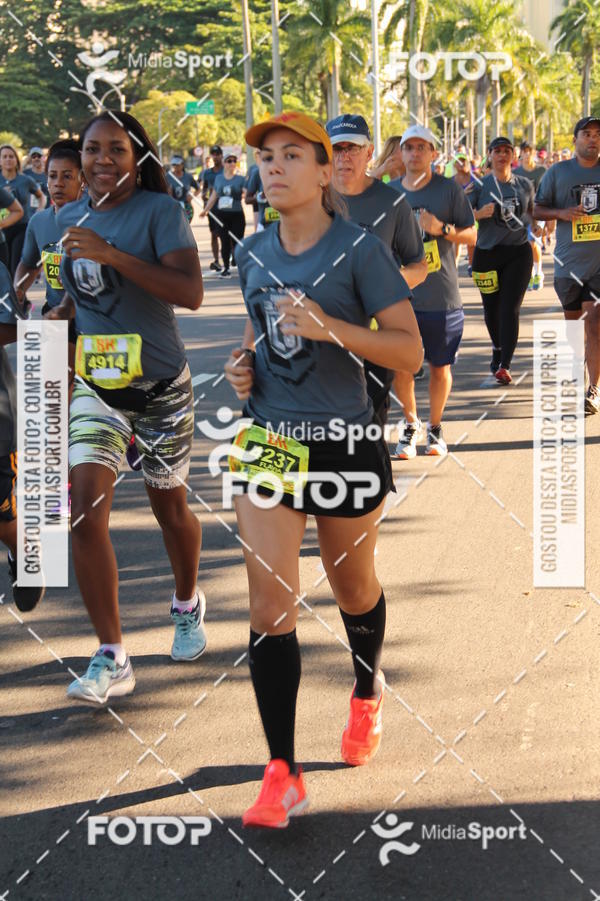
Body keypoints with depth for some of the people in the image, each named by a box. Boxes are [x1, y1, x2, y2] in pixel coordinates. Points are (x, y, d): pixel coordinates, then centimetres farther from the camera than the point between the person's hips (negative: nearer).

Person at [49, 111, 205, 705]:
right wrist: (57, 316, 3)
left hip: (160, 386, -3)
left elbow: (190, 292, -24)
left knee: (169, 505, 15)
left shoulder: (159, 211, -11)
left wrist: (112, 254, -29)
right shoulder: (69, 217, 6)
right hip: (95, 385, 3)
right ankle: (111, 660, -9)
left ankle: (187, 605, 45)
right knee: (85, 507, -14)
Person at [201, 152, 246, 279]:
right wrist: (206, 210, 21)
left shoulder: (240, 179, 2)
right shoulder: (218, 178, 11)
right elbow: (213, 196, 19)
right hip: (222, 215, 3)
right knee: (225, 242, 4)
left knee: (236, 242, -9)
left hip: (237, 215, -3)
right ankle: (226, 268, 10)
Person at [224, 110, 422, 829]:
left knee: (352, 589, 17)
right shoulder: (253, 254, 5)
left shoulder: (359, 250, -10)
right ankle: (282, 776, -2)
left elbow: (410, 350, -14)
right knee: (269, 606, -6)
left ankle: (367, 693, 49)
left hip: (345, 444, -3)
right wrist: (243, 364, 2)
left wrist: (330, 325, -27)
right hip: (267, 443, 3)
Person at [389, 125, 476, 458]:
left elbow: (472, 235, 1)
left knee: (440, 366, 7)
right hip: (401, 294, 2)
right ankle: (410, 423, 24)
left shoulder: (449, 189, -1)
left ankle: (435, 427, 25)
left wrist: (442, 229, -16)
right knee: (400, 366, 2)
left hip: (443, 296, -2)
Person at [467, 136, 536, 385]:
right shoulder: (480, 185, -2)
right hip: (487, 253, 0)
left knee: (510, 309, -10)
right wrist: (480, 213, -23)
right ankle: (498, 348, 40)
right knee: (491, 308, 11)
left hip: (518, 252, 0)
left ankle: (504, 365, -14)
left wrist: (535, 227, 3)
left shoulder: (525, 185, 7)